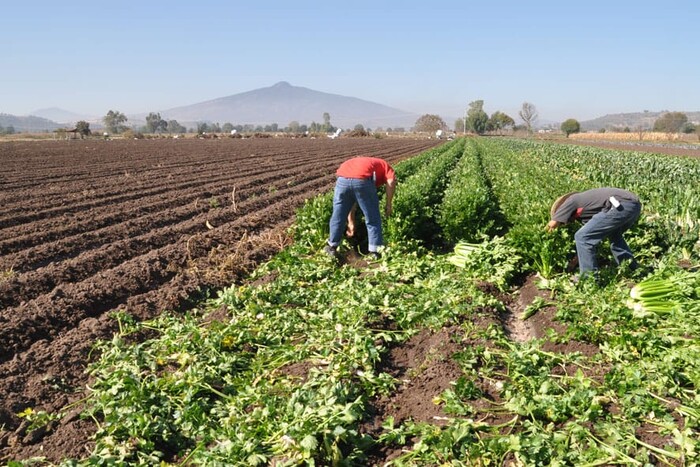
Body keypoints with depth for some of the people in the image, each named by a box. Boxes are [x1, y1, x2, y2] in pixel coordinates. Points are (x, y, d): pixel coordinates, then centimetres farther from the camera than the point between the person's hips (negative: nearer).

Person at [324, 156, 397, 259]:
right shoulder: (385, 165, 32)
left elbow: (350, 201, 43)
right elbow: (391, 181, 6)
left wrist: (351, 223, 49)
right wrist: (388, 204, 12)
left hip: (342, 178, 4)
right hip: (362, 180, -4)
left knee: (338, 215, 23)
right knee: (373, 219, 15)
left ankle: (332, 247, 37)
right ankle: (375, 251, 22)